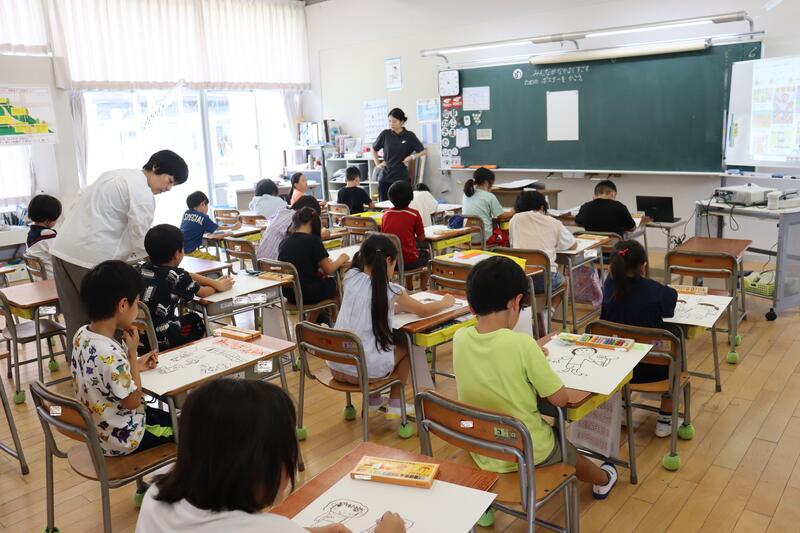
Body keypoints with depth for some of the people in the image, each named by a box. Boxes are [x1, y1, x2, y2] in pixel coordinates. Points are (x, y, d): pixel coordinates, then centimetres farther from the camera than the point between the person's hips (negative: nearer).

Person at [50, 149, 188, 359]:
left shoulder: (116, 174, 19)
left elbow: (79, 202, 21)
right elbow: (140, 242, -10)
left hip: (62, 249, 9)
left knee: (77, 323, 15)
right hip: (92, 257, -9)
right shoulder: (143, 195, -9)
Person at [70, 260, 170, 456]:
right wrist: (132, 353, -20)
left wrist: (135, 365, 1)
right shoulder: (110, 354, -35)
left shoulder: (81, 334, -8)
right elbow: (132, 401, -22)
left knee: (165, 414, 26)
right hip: (122, 438, -8)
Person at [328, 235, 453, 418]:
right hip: (365, 370, -5)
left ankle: (372, 400, 37)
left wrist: (398, 306, 27)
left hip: (336, 365, 5)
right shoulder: (391, 291, -9)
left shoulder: (350, 278, 3)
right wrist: (445, 302, 28)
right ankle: (395, 406, 26)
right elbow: (423, 310, 10)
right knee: (406, 347, 21)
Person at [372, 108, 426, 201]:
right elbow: (374, 149, 18)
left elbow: (423, 151, 0)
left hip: (401, 177, -2)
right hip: (385, 177, 2)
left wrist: (412, 157, -14)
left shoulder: (409, 136, -2)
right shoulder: (385, 134, 2)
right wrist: (377, 164, 8)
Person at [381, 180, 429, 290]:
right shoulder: (414, 214, -11)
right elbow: (422, 238, -4)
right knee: (425, 253, 28)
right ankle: (423, 289, 25)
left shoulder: (386, 214, -1)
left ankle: (409, 288, 38)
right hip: (409, 261, -4)